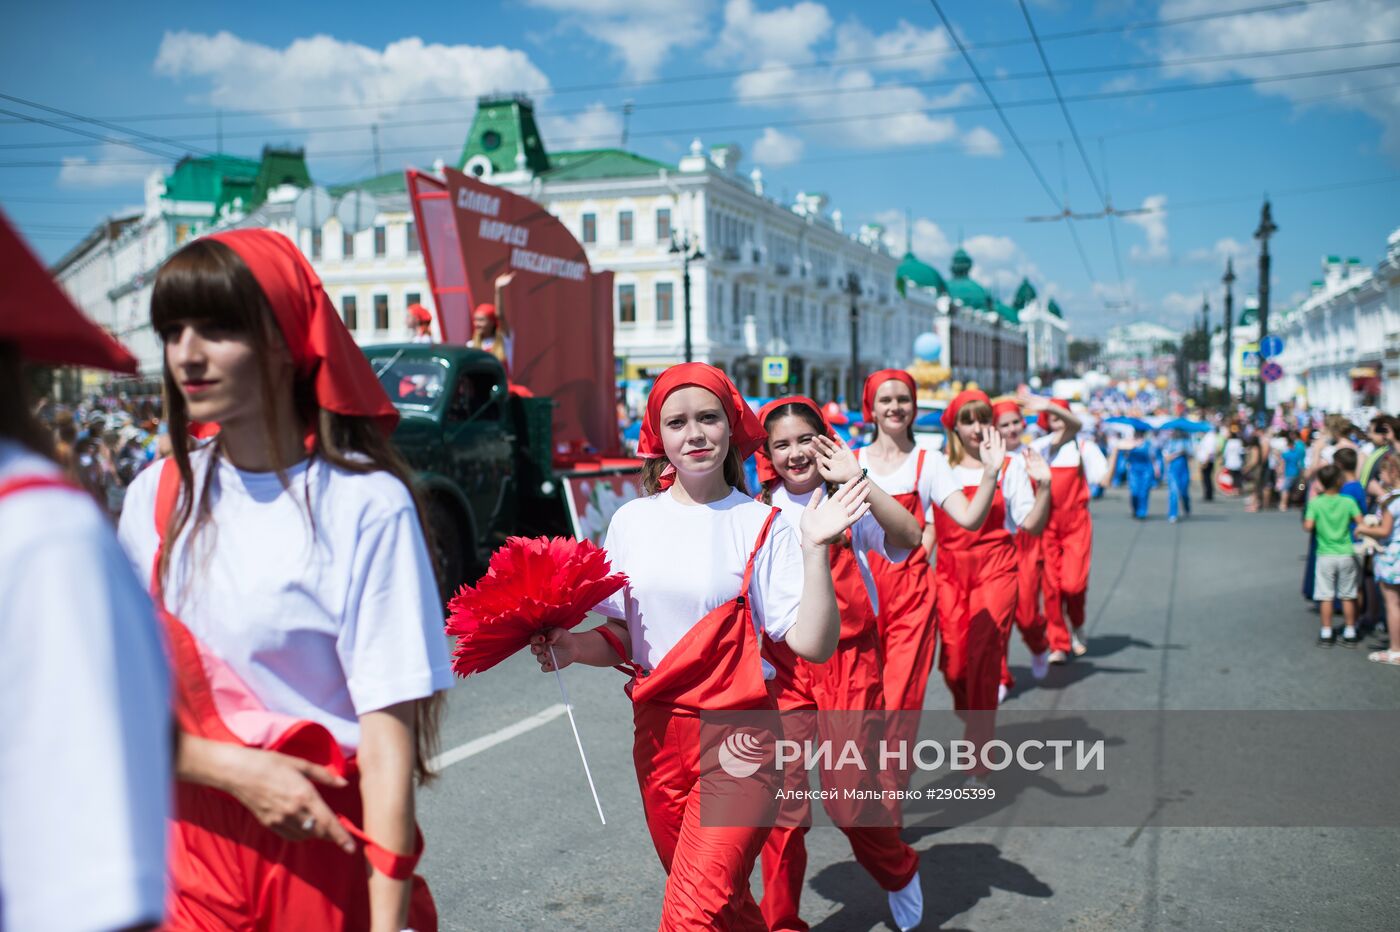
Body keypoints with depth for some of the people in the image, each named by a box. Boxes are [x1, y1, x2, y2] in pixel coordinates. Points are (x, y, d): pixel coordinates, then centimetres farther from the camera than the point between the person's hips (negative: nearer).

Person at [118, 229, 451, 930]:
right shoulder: (157, 497, 0)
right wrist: (235, 768, -16)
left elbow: (387, 728, -16)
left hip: (329, 843, -3)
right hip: (193, 841, 4)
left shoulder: (366, 505, -15)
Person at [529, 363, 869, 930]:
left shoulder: (761, 527, -6)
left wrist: (815, 548, -20)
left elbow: (813, 644, -12)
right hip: (658, 734, 4)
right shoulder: (633, 521, 3)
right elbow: (623, 637, 12)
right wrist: (571, 647, -7)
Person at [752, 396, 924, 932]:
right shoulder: (759, 514, 4)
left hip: (849, 661, -2)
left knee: (850, 795, 0)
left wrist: (857, 481, -28)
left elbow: (909, 537, -20)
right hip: (782, 666, 2)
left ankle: (898, 872, 33)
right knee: (784, 798, 0)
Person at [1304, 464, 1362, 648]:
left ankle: (1326, 634, 9)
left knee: (1325, 596, 5)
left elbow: (1308, 526, -14)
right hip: (1346, 555, 1)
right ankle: (1350, 633, 17)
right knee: (1347, 596, 10)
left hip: (1325, 555, -1)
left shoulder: (1315, 503, -8)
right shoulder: (1348, 501, -7)